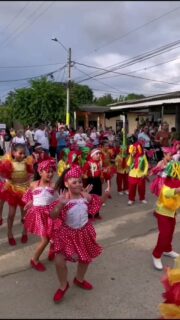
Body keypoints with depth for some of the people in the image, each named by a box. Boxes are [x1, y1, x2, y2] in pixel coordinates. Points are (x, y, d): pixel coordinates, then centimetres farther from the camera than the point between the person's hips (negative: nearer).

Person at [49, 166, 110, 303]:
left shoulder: (85, 196, -11)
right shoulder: (63, 198, -21)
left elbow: (98, 202, 7)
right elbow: (53, 216, -26)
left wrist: (106, 193, -9)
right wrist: (60, 205, -43)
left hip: (84, 232, 4)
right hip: (67, 233, -4)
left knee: (85, 258, 21)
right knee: (59, 260, -8)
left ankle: (79, 279, 52)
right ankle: (63, 285, 24)